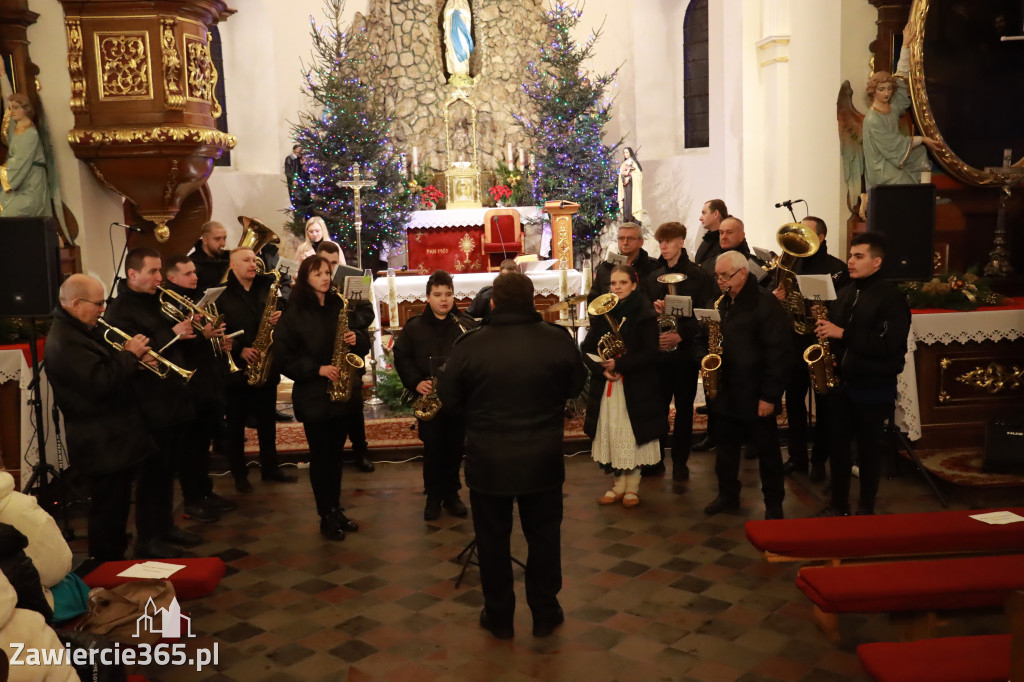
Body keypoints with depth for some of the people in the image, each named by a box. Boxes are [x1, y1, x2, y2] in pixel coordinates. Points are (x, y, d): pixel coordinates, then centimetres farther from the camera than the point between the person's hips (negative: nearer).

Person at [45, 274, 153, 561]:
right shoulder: (65, 342, -23)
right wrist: (129, 355, -18)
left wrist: (129, 357, -1)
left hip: (112, 439, 11)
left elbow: (109, 368, 18)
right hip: (103, 445, -11)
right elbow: (101, 383, -31)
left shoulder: (79, 331, 12)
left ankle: (114, 563, 34)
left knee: (116, 508, 21)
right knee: (108, 511, 0)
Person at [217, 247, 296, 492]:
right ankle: (239, 474, 18)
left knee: (267, 421, 13)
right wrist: (239, 350, -20)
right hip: (236, 368, -4)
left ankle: (270, 468, 25)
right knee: (236, 424, 6)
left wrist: (279, 318, -14)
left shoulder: (267, 290, 6)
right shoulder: (222, 296, -6)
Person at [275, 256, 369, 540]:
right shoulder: (294, 313, -7)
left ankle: (337, 509, 26)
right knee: (320, 455, 4)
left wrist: (357, 338, -10)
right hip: (314, 396, -4)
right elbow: (284, 358, -10)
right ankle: (326, 516, 14)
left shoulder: (341, 306, 8)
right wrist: (317, 369, -19)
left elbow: (364, 342, 12)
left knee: (336, 453, 14)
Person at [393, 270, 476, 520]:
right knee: (432, 448, 6)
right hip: (429, 397, -1)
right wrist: (415, 382, -11)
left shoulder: (467, 324, 0)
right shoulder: (414, 326, 0)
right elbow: (401, 357, 1)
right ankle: (433, 496, 18)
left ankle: (452, 494, 25)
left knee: (454, 448, 10)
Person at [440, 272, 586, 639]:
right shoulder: (558, 340, -8)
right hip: (543, 460, 1)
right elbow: (576, 387, 5)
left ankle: (499, 617, 25)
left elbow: (449, 399, -3)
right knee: (544, 536, 16)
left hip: (488, 461, -1)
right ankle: (545, 614, 27)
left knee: (493, 539, 14)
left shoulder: (470, 344, -13)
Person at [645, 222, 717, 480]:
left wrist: (681, 335, -20)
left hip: (687, 349, -3)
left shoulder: (698, 275, -5)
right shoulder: (653, 277, 9)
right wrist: (653, 309, -9)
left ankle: (680, 461, 16)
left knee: (684, 407, 5)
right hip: (659, 350, 3)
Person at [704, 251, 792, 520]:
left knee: (767, 451, 7)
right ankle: (727, 495, 30)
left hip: (755, 395, -7)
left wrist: (769, 395, -18)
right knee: (726, 447, 15)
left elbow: (779, 352, -17)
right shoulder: (723, 303, 10)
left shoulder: (765, 303, -14)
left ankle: (774, 503, 20)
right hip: (726, 393, 7)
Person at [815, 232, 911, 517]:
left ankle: (867, 506, 21)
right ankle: (838, 503, 23)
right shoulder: (846, 293, 11)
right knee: (837, 444, 9)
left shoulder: (891, 296, -11)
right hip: (840, 382, 6)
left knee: (869, 449, 7)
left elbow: (888, 344, -22)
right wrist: (823, 330, -4)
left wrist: (843, 333, -22)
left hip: (873, 388, -6)